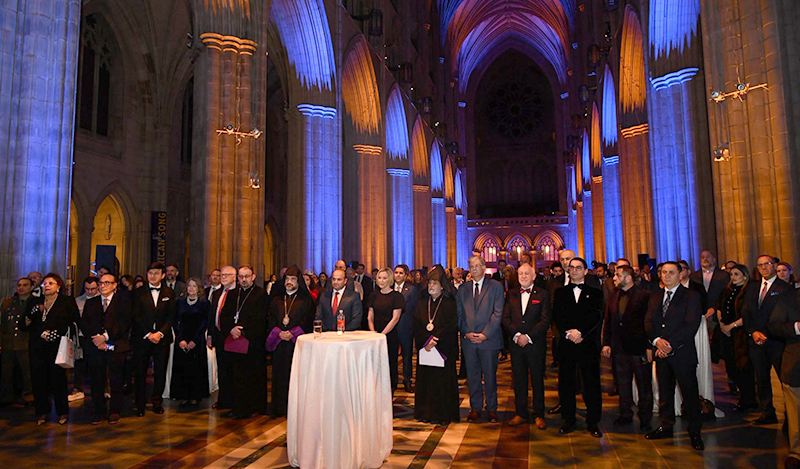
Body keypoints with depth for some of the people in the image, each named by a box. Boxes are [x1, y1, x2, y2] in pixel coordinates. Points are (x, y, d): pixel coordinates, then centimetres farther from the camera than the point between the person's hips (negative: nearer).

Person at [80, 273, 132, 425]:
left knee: (116, 382, 2)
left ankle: (114, 412, 15)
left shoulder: (123, 300, 4)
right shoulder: (91, 302, 16)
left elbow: (124, 322, -6)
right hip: (95, 347, 3)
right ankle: (99, 411, 21)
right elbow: (84, 324, 8)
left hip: (116, 347, -3)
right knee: (96, 381, 6)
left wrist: (106, 336, -14)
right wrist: (95, 338, -9)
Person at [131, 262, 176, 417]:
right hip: (141, 338, -1)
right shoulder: (138, 292, 3)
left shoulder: (169, 293, 7)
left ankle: (157, 402, 18)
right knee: (140, 373, 3)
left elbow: (171, 316, 3)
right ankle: (140, 405, 15)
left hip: (162, 338, 1)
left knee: (161, 372, 4)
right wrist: (148, 334, -10)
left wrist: (160, 333, -9)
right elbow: (136, 316, -2)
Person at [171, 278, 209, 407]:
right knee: (181, 368, 1)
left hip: (197, 341, -2)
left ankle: (195, 396, 10)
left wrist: (194, 341, -10)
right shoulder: (180, 302, 8)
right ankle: (184, 396, 11)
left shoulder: (204, 303, 1)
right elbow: (176, 322, 6)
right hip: (181, 341, 2)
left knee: (196, 367, 0)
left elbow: (205, 324, -3)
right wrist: (180, 339, -6)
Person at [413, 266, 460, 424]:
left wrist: (435, 340, -18)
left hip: (443, 349, -4)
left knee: (442, 380, -2)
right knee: (425, 379, 5)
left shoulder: (449, 304, -1)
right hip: (424, 349, 4)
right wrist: (426, 340, -12)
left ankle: (442, 415, 7)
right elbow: (416, 326, 3)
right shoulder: (421, 304, 11)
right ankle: (425, 413, 16)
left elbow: (451, 326, -10)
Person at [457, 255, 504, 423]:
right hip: (468, 340, 3)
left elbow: (498, 313, -6)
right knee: (472, 376, 9)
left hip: (489, 339, -3)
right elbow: (459, 314, 8)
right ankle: (475, 408, 22)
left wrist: (485, 334, -12)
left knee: (490, 375, 6)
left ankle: (492, 409, 20)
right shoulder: (463, 288, 10)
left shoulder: (495, 286, 0)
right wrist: (466, 333, -6)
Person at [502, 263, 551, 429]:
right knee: (519, 379, 9)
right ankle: (521, 413, 21)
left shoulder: (543, 294, 0)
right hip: (516, 344, 3)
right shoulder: (511, 294, 10)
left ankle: (539, 415, 19)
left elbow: (545, 320, -7)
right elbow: (505, 318, 4)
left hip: (535, 344, -2)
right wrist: (516, 335, -11)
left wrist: (528, 336, -14)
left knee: (538, 379, 7)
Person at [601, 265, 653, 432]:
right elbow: (608, 322, 13)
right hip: (619, 348, 6)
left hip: (639, 348, -5)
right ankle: (625, 415, 30)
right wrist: (606, 343, 7)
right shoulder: (613, 297, 8)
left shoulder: (644, 296, -10)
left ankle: (645, 419, 20)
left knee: (644, 385, 7)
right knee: (622, 384, 15)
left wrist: (649, 346, -14)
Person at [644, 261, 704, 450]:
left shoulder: (691, 296, -3)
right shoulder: (655, 297, 14)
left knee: (690, 392, 3)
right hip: (662, 353, 5)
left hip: (683, 352, -5)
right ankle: (666, 426, 26)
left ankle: (695, 433, 17)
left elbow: (691, 325, -13)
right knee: (665, 392, 13)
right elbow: (648, 322, 6)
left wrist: (670, 344, -17)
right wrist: (657, 340, -13)